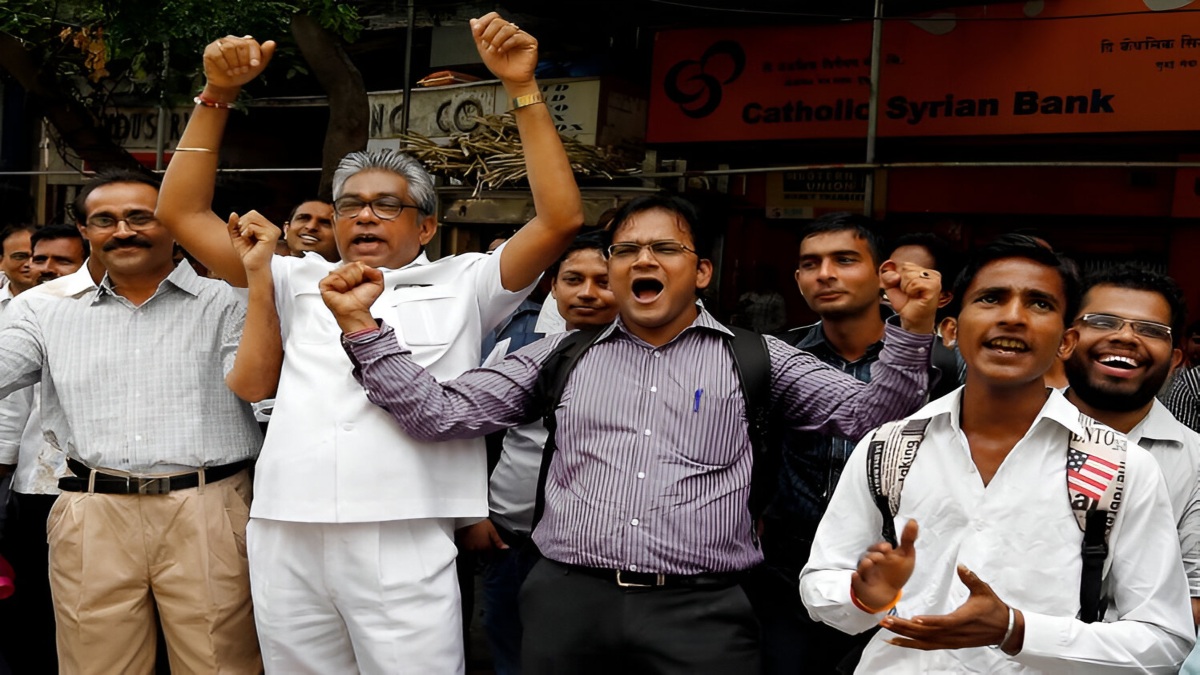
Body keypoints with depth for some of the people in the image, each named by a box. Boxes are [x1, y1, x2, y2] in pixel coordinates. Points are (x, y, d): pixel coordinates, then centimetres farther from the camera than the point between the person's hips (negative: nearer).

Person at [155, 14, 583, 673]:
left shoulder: (461, 285, 9)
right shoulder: (303, 282, 17)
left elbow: (560, 218, -2)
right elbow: (183, 213, 16)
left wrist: (521, 88, -5)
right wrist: (217, 94, 7)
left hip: (403, 545, -3)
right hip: (284, 542, 3)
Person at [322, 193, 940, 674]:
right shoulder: (562, 357, 12)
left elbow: (868, 413, 4)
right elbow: (437, 413, 9)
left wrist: (911, 332, -12)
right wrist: (361, 326, 0)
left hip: (700, 610, -1)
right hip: (567, 599, 2)